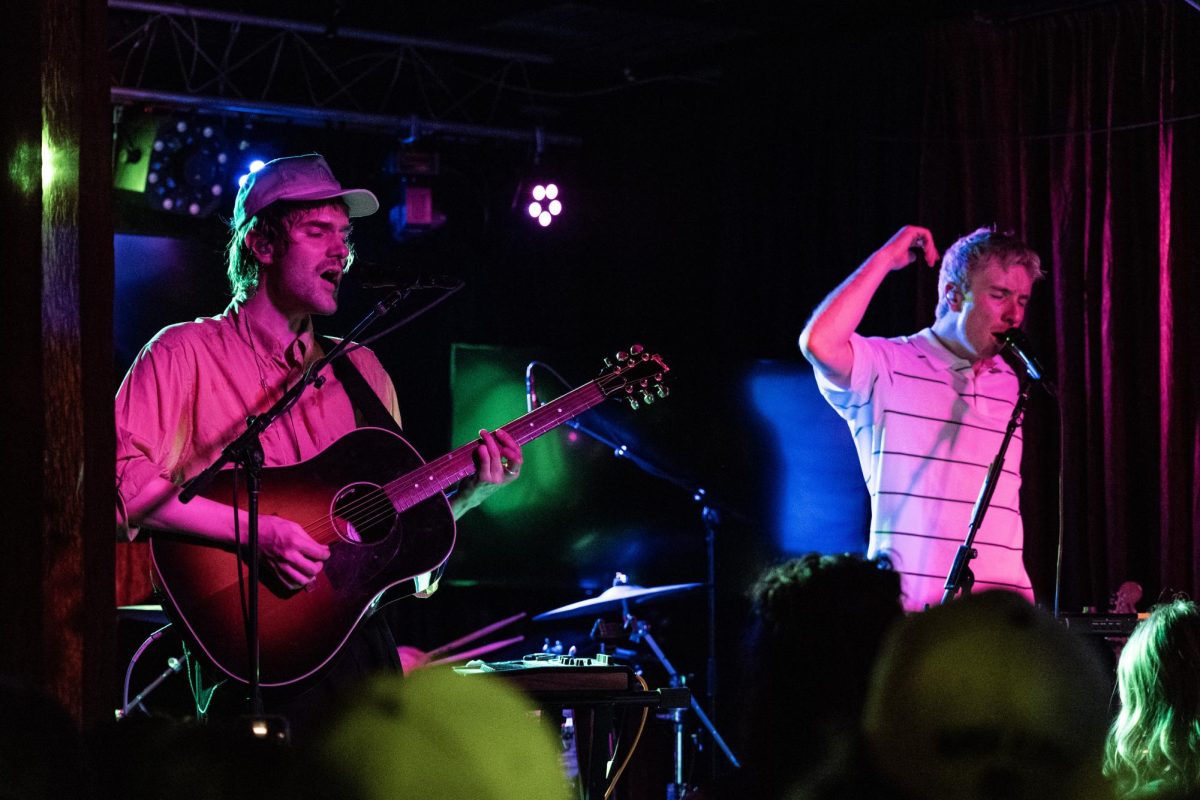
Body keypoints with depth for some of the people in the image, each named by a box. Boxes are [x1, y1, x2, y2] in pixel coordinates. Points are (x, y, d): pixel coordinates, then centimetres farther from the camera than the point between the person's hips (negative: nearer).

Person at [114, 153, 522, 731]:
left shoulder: (360, 371, 20)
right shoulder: (187, 353, 2)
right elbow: (121, 482, -13)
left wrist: (469, 494, 3)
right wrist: (257, 532, -19)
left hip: (361, 642, 6)